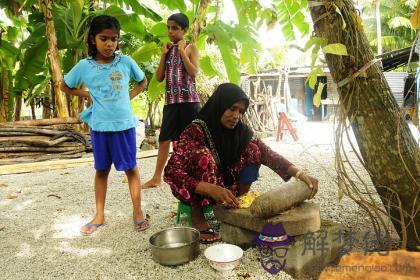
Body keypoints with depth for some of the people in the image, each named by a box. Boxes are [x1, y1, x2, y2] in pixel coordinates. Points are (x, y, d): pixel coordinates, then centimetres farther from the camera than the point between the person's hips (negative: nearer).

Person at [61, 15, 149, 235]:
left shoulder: (126, 62, -2)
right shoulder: (84, 66, -2)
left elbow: (143, 82, 15)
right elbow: (65, 86, 14)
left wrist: (129, 97, 1)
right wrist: (88, 95, 2)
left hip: (124, 124, -1)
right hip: (99, 126, 1)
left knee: (131, 168, 4)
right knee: (102, 170, 12)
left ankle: (137, 213, 15)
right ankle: (99, 215, 23)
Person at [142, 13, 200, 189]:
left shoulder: (190, 48, 3)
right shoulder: (167, 49, 16)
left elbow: (194, 72, -12)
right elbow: (159, 78, 10)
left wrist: (182, 51, -10)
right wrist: (164, 55, 3)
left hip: (189, 100, -5)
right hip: (171, 101, 5)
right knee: (164, 138, 5)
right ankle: (156, 178, 12)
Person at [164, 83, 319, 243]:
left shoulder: (241, 131, -8)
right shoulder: (196, 130, -24)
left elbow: (267, 154, -17)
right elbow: (171, 173, -32)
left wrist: (300, 174, -33)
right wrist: (212, 189, -46)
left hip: (225, 187, 4)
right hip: (197, 191, -4)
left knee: (252, 150, -14)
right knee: (203, 155, -33)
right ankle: (198, 219, -20)